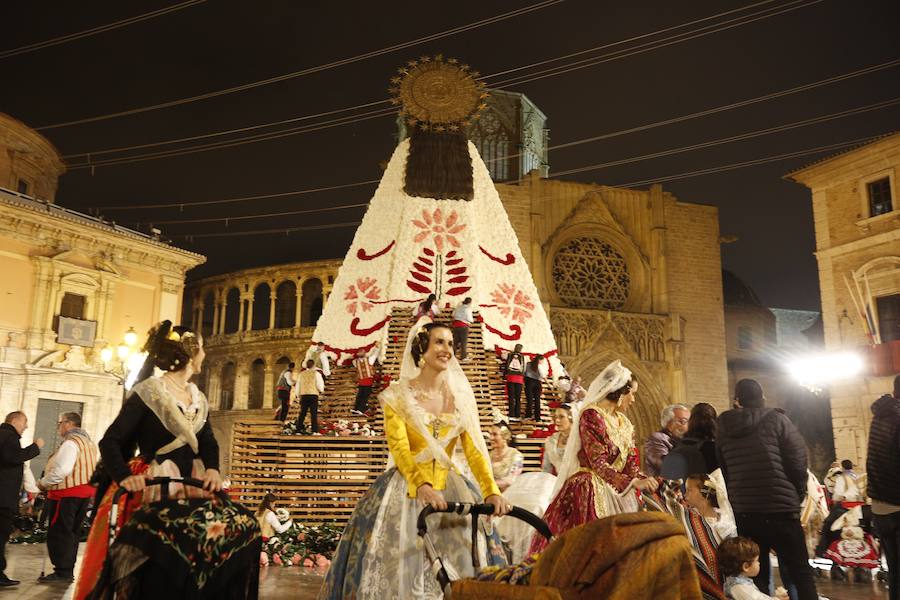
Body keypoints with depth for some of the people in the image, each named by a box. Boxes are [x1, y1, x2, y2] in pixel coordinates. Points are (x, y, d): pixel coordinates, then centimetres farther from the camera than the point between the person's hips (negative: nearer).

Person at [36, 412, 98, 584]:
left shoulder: (71, 442, -14)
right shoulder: (90, 443, 17)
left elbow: (62, 469, -24)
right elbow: (94, 469, 17)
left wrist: (43, 483, -10)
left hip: (67, 494, -9)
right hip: (85, 492, 9)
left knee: (59, 533, -3)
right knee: (72, 533, 14)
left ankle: (62, 572, -2)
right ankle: (68, 571, 18)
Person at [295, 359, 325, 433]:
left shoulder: (301, 374, 12)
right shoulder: (316, 373, 0)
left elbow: (298, 386, 12)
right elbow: (320, 386, -3)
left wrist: (299, 396, 20)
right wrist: (321, 390, 19)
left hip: (303, 395, 4)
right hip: (313, 395, -3)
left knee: (302, 413, 9)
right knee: (314, 414, -3)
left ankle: (298, 429, 7)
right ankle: (315, 430, -8)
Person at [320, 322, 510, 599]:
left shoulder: (461, 396, 6)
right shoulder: (398, 396, -2)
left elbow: (474, 449, -3)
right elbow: (399, 447, -13)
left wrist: (492, 491, -19)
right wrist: (422, 485, -31)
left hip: (449, 489, 3)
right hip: (406, 489, -3)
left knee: (461, 569, 1)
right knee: (402, 568, -3)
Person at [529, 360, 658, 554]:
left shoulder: (624, 423, 13)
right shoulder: (591, 415, -11)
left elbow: (630, 463, 8)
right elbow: (598, 464, -17)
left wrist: (645, 481, -10)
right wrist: (633, 482, -24)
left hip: (615, 492, 7)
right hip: (588, 492, -7)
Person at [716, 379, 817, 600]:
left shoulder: (723, 427, 6)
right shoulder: (776, 420, -2)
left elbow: (722, 470, 10)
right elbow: (798, 462, -4)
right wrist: (796, 498, 9)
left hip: (743, 513, 3)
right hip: (780, 509, -3)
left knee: (755, 576, 10)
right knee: (800, 573, 7)